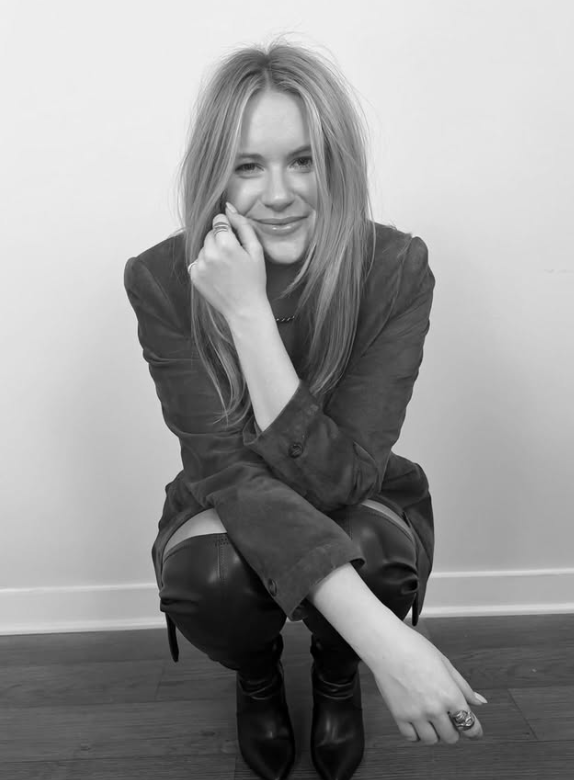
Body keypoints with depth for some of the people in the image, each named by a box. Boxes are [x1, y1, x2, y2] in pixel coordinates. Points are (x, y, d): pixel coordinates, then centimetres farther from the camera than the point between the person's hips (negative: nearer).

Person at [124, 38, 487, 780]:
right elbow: (229, 469, -29)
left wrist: (249, 311, -37)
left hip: (360, 517, 0)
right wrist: (383, 636, -41)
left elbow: (337, 478, -28)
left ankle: (335, 671, 8)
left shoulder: (397, 268, -23)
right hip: (225, 515, 1)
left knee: (372, 551, -34)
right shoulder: (162, 280, -21)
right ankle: (257, 672, 9)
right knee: (206, 573, -33)